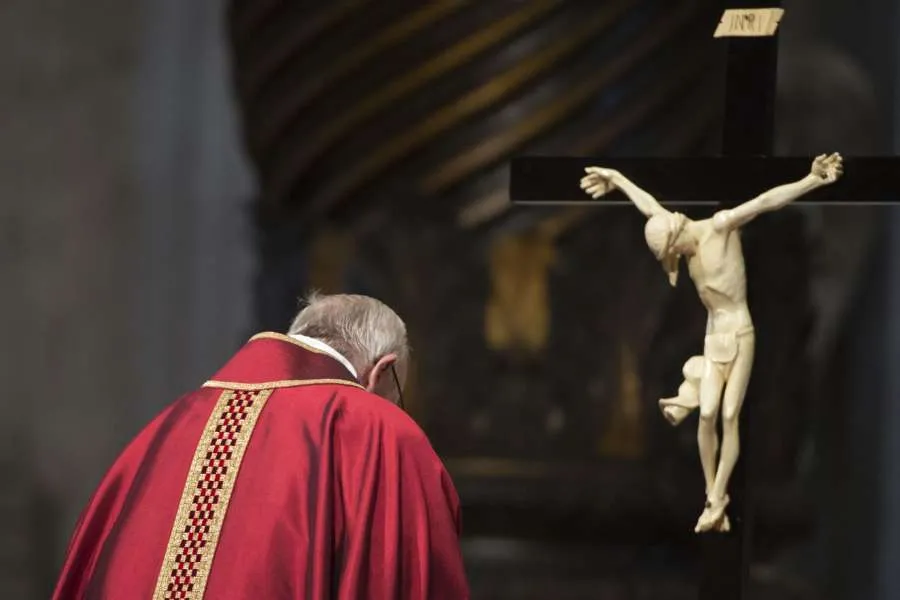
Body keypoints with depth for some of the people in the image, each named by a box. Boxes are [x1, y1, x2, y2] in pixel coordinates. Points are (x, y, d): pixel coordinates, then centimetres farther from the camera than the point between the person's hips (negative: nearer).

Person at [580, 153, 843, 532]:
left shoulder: (721, 226, -12)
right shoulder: (686, 243, 6)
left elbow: (766, 201, -23)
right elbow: (650, 207, 21)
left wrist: (812, 181, -34)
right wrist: (616, 180, 35)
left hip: (740, 332, -5)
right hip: (713, 335, 5)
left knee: (730, 416, -7)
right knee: (707, 414, -8)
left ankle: (717, 500, -8)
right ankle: (712, 498, -3)